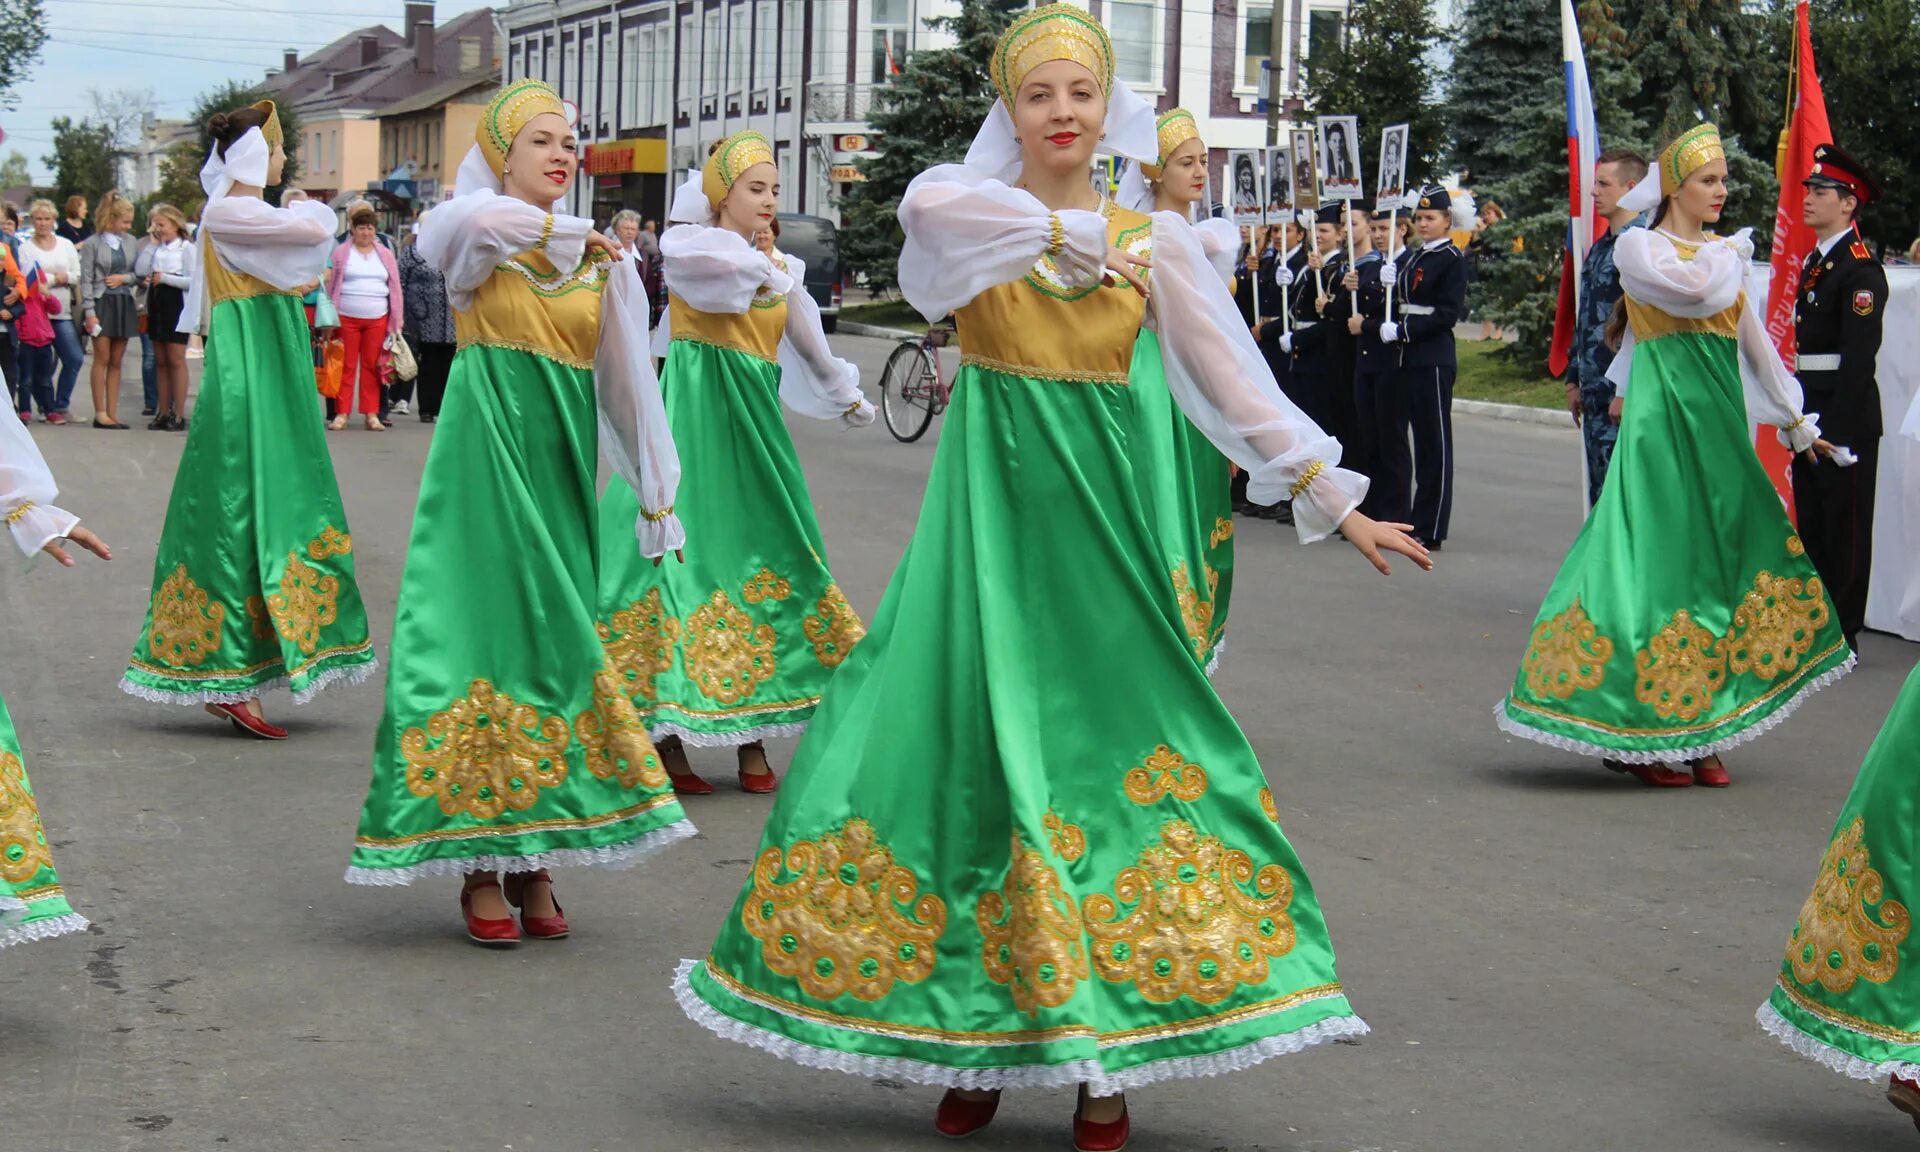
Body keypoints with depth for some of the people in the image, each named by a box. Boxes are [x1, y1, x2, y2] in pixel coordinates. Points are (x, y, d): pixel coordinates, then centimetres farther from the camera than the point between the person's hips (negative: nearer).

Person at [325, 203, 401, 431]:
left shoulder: (385, 255, 11)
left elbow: (394, 289, 11)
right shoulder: (341, 252, 3)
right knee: (346, 366, 0)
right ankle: (341, 413, 3)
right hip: (346, 317, -2)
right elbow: (330, 285, 2)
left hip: (377, 319, 2)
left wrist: (397, 322, 6)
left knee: (372, 366, 4)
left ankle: (371, 414, 8)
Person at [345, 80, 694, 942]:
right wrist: (570, 238, -13)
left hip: (562, 462, 3)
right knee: (485, 631, -7)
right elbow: (477, 221, -26)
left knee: (556, 641, 0)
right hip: (485, 454, -3)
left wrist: (657, 496, 10)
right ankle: (479, 868, -1)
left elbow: (628, 380, 12)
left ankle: (533, 859, 7)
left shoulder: (602, 262, 11)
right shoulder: (474, 241, 1)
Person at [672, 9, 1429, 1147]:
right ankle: (974, 1043, 9)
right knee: (972, 742, -2)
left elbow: (1238, 380, 7)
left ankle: (1104, 1055, 6)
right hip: (989, 501, -1)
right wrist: (1073, 235, -18)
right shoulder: (970, 216, 1)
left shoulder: (1154, 239, 6)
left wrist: (1333, 499, 5)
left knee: (1110, 751, -2)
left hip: (1095, 510, 1)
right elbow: (929, 207, -24)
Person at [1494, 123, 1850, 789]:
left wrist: (1794, 422, 22)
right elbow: (1693, 290, -23)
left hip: (1718, 416, 7)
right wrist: (1731, 253, -2)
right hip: (1666, 415, -7)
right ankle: (1634, 732, -1)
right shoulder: (1638, 247, -4)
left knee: (1716, 559, 4)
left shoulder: (1720, 253, 17)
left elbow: (1753, 340, 21)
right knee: (1662, 558, -8)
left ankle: (1697, 733, 9)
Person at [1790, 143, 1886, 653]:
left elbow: (1859, 356, -18)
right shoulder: (1814, 261, 15)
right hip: (1810, 412, 9)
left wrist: (1837, 428, -21)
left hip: (1845, 417, -9)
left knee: (1844, 528, -1)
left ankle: (1842, 635, 5)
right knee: (1810, 523, 14)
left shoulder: (1860, 268, -12)